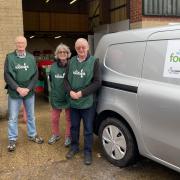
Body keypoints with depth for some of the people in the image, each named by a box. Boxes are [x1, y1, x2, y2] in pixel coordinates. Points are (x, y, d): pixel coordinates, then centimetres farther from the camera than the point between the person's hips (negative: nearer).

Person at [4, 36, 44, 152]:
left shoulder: (31, 58, 2)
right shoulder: (9, 57, -3)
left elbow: (35, 75, 0)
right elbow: (7, 75, -7)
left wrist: (28, 88, -12)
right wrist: (18, 88, -16)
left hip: (29, 92, 2)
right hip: (14, 92, -2)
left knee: (31, 115, 15)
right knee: (13, 117, 6)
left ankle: (32, 135, 32)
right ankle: (12, 139, 21)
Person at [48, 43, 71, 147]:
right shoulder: (53, 67, 4)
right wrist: (53, 89, 6)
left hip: (68, 97, -4)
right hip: (56, 97, 4)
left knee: (69, 118, 10)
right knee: (54, 118, 15)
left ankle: (68, 137, 27)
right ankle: (56, 135, 36)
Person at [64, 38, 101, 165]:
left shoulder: (94, 61, -7)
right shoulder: (72, 62, 6)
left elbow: (97, 82, -12)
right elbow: (66, 79, 9)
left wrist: (82, 93, -17)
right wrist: (70, 91, -10)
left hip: (88, 102, -4)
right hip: (73, 102, 4)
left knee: (88, 129, 7)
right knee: (74, 127, 18)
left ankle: (88, 152, 23)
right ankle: (74, 147, 37)